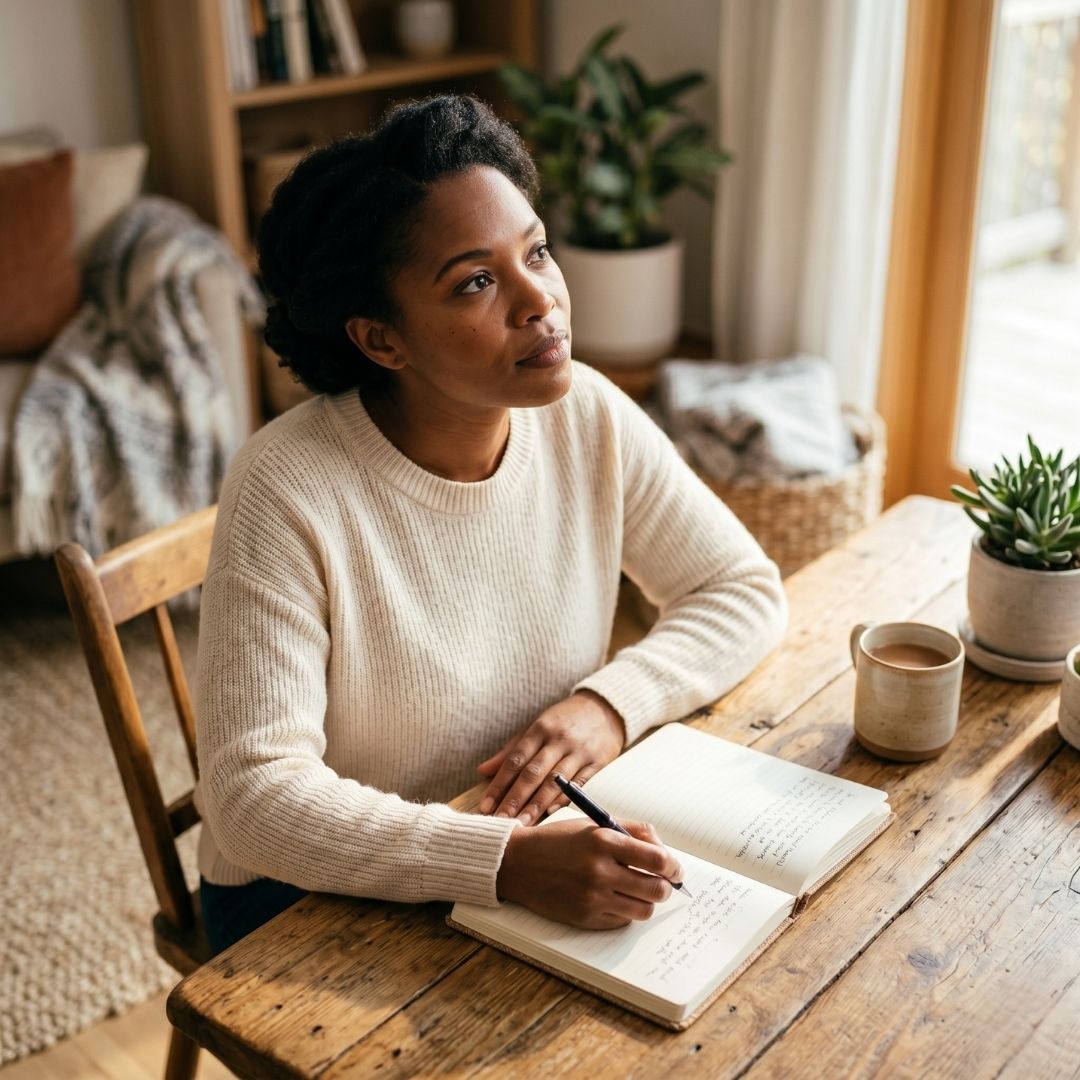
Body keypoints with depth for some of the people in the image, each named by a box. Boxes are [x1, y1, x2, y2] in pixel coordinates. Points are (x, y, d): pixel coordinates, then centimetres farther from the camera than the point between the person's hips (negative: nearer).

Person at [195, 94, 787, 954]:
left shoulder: (588, 418, -9)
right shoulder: (287, 495, -24)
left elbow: (747, 590, 1)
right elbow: (256, 795, -28)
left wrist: (613, 698, -17)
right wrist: (511, 862, -39)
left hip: (544, 847, 5)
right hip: (316, 896, -4)